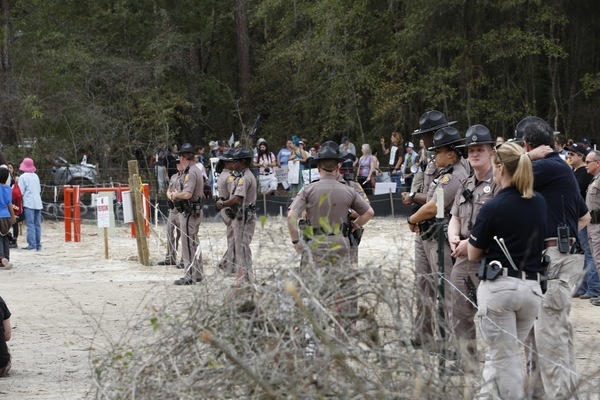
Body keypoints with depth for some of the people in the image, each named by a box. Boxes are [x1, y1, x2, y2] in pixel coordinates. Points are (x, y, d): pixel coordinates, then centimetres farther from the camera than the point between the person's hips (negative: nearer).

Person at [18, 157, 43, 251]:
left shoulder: (23, 177, -5)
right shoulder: (36, 176, 12)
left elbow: (21, 192, -7)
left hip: (28, 203, -6)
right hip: (38, 203, 6)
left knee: (30, 224, -7)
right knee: (37, 225, 7)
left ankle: (32, 244, -12)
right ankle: (38, 244, 9)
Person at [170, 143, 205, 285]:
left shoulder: (190, 172, -18)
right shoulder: (197, 170, 14)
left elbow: (187, 194, -28)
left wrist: (175, 195, -10)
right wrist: (176, 194, 6)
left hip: (188, 213, -10)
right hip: (196, 211, 10)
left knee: (188, 245, -6)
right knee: (195, 244, 17)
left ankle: (190, 276, -5)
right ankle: (198, 274, 24)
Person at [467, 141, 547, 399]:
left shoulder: (493, 208, -11)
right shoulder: (540, 203, 6)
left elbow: (474, 255, 0)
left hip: (499, 285, -6)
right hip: (532, 287, 6)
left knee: (505, 358, 2)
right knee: (498, 353, 16)